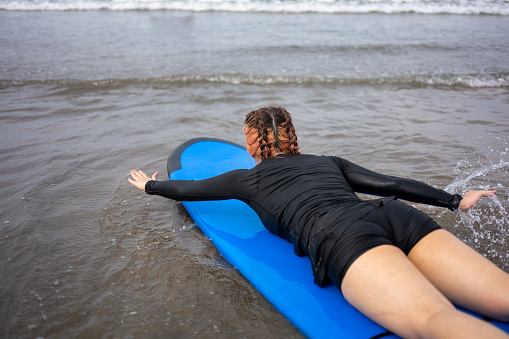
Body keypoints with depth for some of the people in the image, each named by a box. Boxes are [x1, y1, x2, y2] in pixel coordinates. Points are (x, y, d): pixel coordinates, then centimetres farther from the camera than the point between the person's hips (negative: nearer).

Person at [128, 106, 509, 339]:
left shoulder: (248, 179, 25)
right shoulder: (329, 162, 34)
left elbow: (188, 188, 38)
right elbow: (391, 184, 28)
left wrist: (150, 185, 57)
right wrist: (455, 200, 37)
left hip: (340, 237, -5)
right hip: (398, 215, 6)